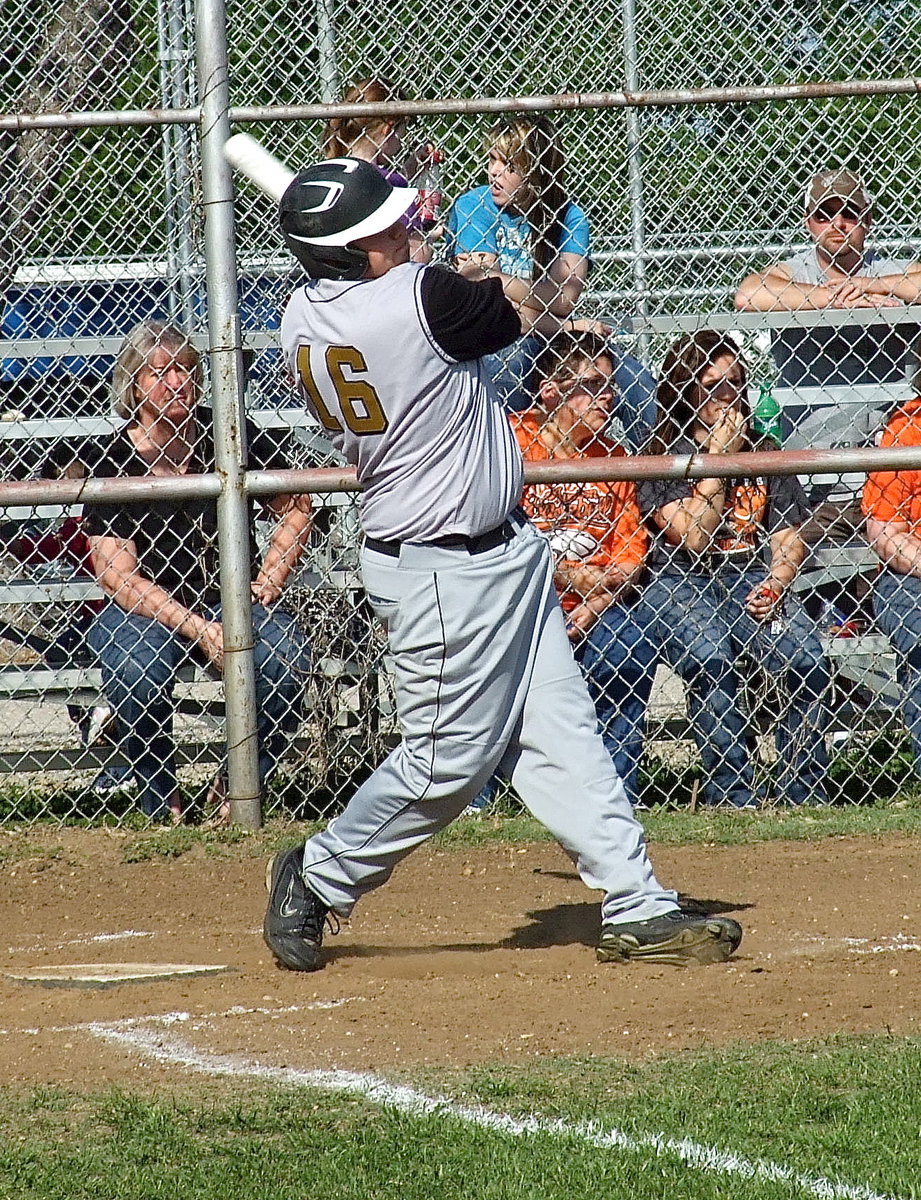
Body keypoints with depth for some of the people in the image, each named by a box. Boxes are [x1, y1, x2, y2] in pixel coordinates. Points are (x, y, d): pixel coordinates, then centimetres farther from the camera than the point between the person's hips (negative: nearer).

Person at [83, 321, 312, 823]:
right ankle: (160, 802, -11)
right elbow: (116, 574, -12)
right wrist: (197, 629, -22)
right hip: (144, 610, -2)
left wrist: (263, 590, -4)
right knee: (135, 673, -35)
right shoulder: (113, 462, -7)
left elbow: (295, 509, 9)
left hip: (230, 598, 2)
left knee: (285, 665, -28)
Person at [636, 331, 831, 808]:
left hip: (752, 580, 3)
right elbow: (694, 538, -9)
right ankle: (732, 799, -29)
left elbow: (787, 540, 11)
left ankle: (804, 796, -17)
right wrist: (717, 456, -8)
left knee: (803, 655, -27)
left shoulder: (763, 452, 14)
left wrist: (774, 585, -11)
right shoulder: (663, 457, 2)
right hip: (680, 586, -3)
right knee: (707, 656, -35)